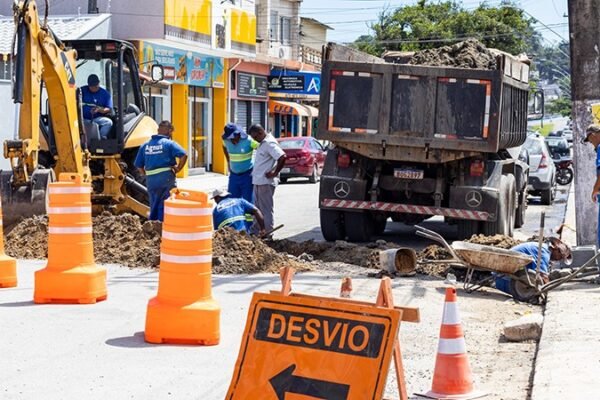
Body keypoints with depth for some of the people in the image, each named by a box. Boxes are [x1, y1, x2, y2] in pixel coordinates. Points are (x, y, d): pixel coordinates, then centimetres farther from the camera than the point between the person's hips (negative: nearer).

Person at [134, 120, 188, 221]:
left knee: (154, 206, 15)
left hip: (150, 180, 5)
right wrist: (178, 169, -6)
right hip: (166, 178, -5)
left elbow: (138, 165, 13)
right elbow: (184, 155, -16)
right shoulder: (169, 143, -1)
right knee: (165, 206, 1)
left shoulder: (145, 145, 13)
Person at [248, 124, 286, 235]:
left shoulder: (270, 143, -16)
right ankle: (255, 231, 23)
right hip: (258, 181, 10)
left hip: (266, 182, -10)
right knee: (257, 208, 16)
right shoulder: (262, 143, 15)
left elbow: (282, 157, -27)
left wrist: (275, 173, -20)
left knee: (266, 209, -4)